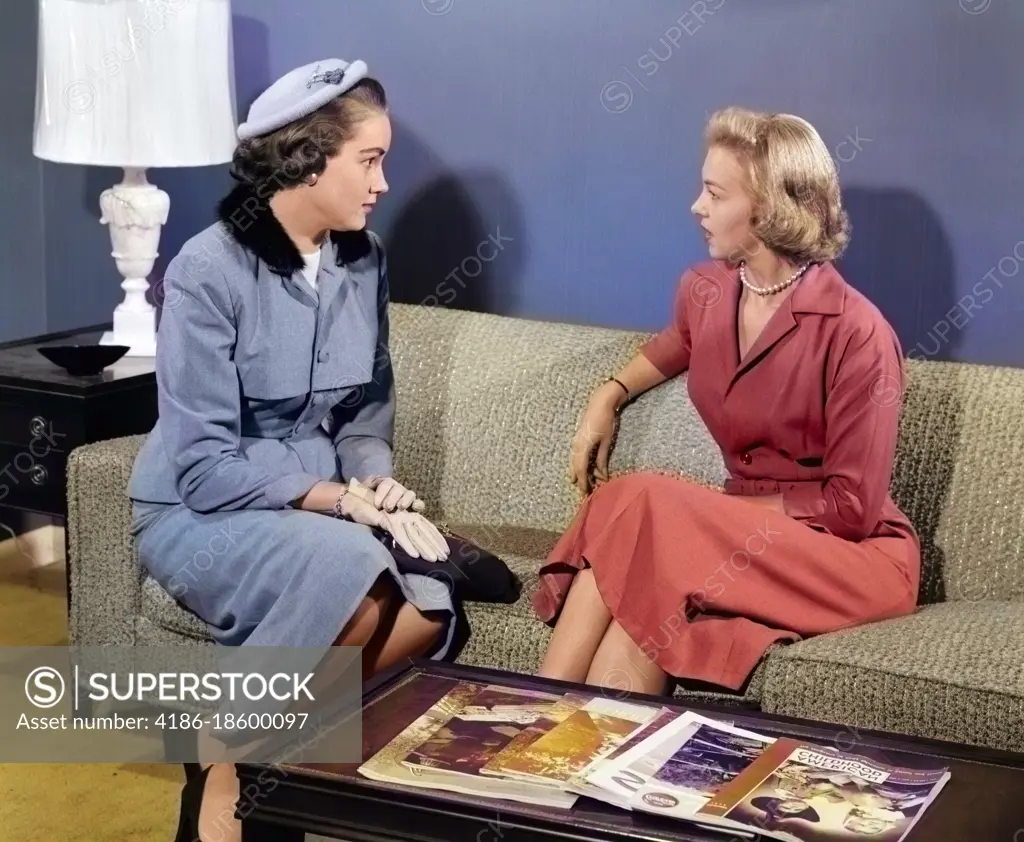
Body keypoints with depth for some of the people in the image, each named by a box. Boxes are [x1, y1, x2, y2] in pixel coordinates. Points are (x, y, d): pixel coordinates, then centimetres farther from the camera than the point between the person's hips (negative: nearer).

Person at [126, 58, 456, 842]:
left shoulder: (364, 260, 2)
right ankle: (234, 771, -13)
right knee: (347, 567, -34)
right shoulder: (209, 272, -16)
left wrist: (377, 482, -12)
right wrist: (339, 498, -25)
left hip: (322, 508, 6)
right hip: (200, 513, -5)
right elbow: (205, 469, -19)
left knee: (427, 611, -24)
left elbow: (367, 410, 9)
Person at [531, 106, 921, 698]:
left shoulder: (855, 332, -18)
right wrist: (608, 398, 15)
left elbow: (852, 507, -15)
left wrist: (718, 509, -13)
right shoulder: (704, 291, 3)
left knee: (646, 511, -30)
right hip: (751, 528, 6)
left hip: (852, 556, -5)